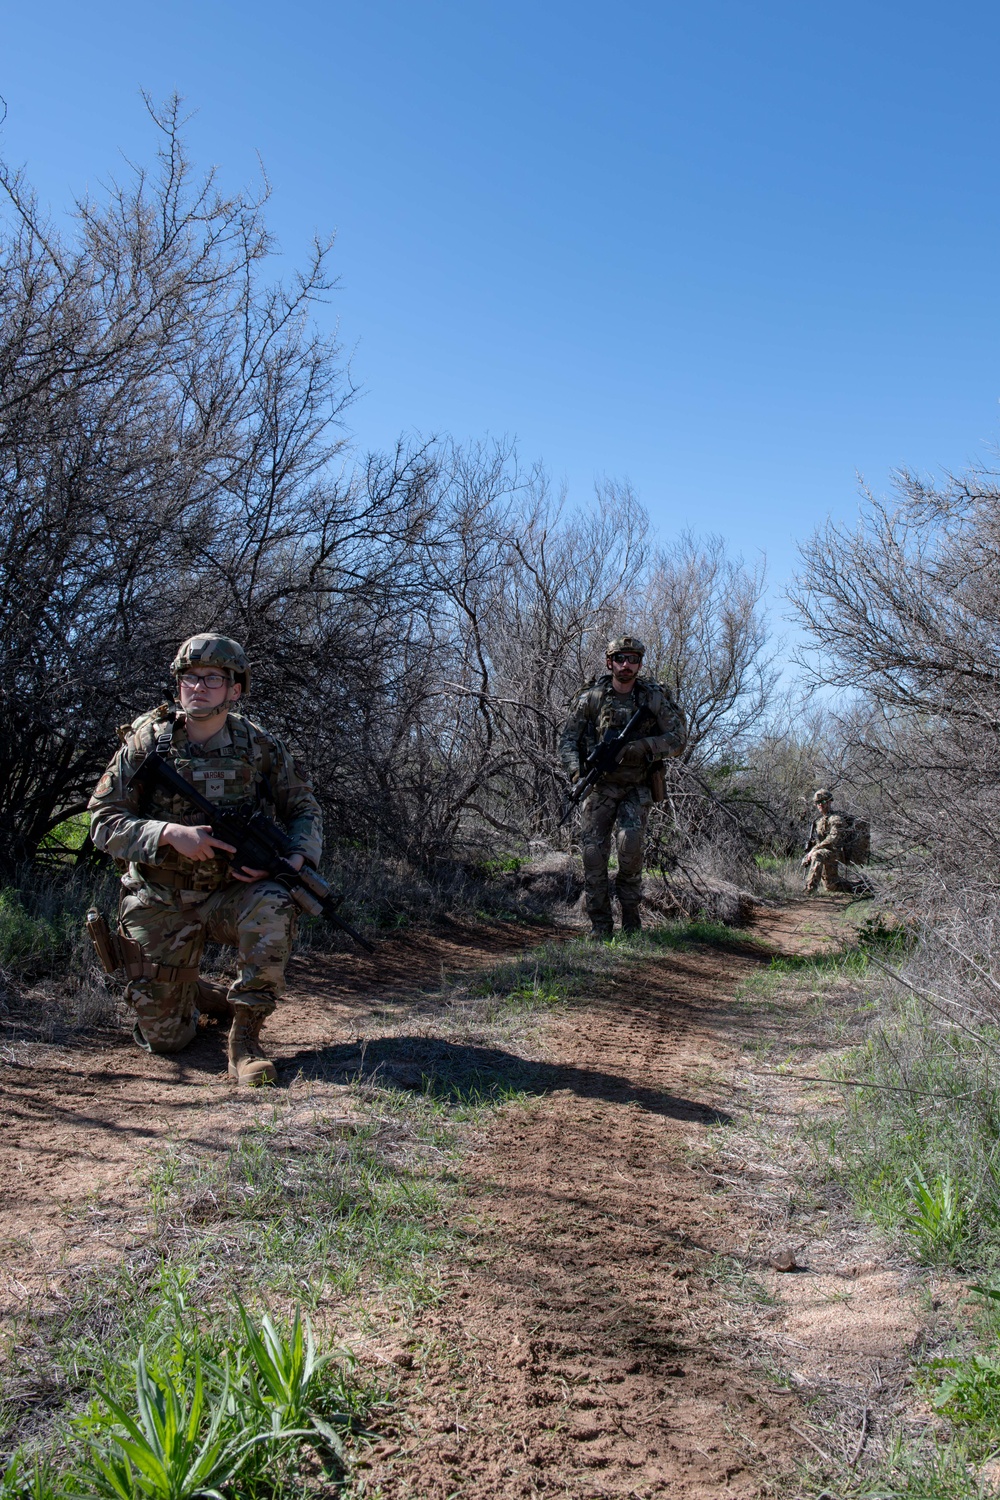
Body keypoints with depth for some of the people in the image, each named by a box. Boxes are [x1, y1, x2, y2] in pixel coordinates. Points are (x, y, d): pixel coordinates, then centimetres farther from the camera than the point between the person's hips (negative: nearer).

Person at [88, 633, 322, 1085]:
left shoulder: (259, 746, -4)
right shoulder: (145, 742, -7)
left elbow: (305, 809, 5)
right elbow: (103, 821, -8)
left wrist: (298, 858, -16)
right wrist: (171, 834, -25)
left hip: (232, 891, 0)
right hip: (161, 903, 0)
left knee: (272, 909, -36)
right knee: (163, 1038, 1)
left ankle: (245, 1035, -18)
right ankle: (190, 992, 38)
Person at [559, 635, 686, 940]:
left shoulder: (654, 697, -3)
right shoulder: (591, 698, -2)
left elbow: (677, 739, -5)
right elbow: (567, 739, 2)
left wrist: (637, 748, -20)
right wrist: (577, 770, -17)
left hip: (636, 788, -1)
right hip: (599, 786, 1)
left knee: (630, 841, -22)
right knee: (594, 852, -6)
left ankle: (630, 910, 0)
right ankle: (600, 925, 5)